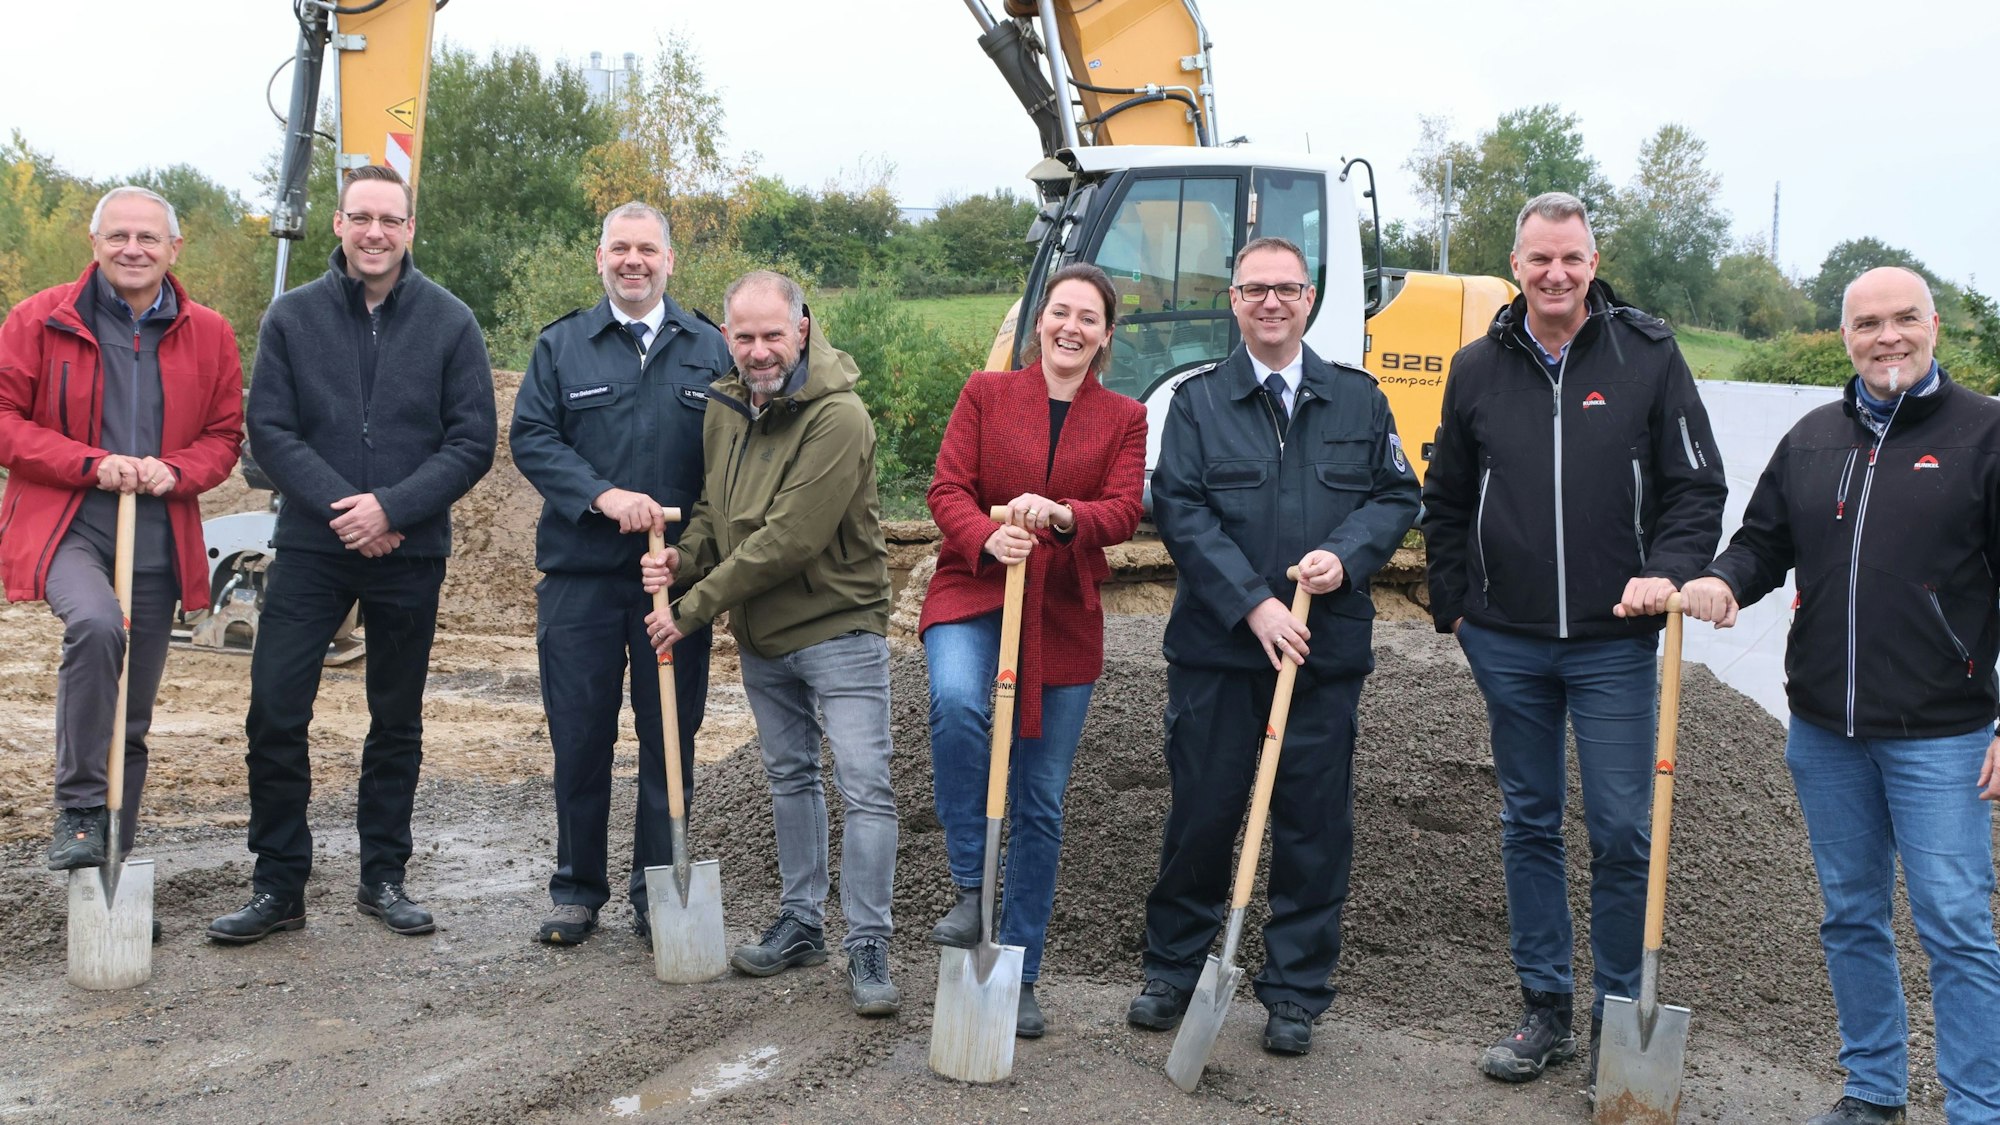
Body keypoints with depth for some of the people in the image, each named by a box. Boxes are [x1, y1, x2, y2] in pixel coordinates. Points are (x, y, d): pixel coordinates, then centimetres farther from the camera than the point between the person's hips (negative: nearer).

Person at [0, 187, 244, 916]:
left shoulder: (209, 335, 6)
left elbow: (224, 434, 11)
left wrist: (174, 470, -10)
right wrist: (91, 463, -15)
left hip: (158, 540, 3)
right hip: (65, 529, -3)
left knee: (132, 723, 9)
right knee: (96, 624, -35)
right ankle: (79, 810, -20)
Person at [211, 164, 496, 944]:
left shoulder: (450, 323, 0)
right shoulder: (293, 317, 2)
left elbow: (473, 442, -4)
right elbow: (270, 431, -2)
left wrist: (391, 508, -16)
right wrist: (342, 507, -15)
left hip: (410, 554, 0)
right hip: (310, 549, 0)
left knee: (397, 721, 10)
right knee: (275, 712, -4)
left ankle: (384, 875, 23)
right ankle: (278, 885, 9)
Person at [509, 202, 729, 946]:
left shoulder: (709, 350, 9)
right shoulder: (561, 346, 9)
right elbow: (530, 437, 0)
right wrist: (603, 495, -16)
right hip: (580, 576, 0)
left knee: (670, 739, 5)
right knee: (579, 739, 5)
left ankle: (658, 895, 16)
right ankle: (577, 892, 18)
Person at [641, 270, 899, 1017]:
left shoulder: (838, 418, -21)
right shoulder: (724, 408, 5)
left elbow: (788, 540, -25)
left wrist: (693, 608, -20)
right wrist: (683, 557, -7)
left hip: (836, 627, -7)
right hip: (759, 634, 8)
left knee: (865, 786, -6)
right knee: (789, 778, 17)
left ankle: (867, 948, 3)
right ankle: (801, 924, 30)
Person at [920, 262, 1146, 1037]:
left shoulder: (1124, 419, 9)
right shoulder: (986, 393, 6)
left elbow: (1124, 509, -4)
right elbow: (948, 488, -1)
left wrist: (1059, 515, -25)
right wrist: (987, 538, -23)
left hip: (1064, 616, 2)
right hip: (973, 593, -1)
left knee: (1040, 803, 5)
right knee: (957, 703, -35)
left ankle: (1020, 974, 19)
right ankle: (971, 888, -18)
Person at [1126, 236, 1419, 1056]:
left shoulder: (1358, 398, 10)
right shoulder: (1197, 400, 5)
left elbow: (1397, 495, 9)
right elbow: (1180, 511, -5)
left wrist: (1346, 556, -12)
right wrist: (1253, 604, -15)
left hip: (1326, 647, 1)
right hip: (1215, 646, -1)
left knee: (1314, 820, 6)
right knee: (1201, 812, 6)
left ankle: (1296, 993, 19)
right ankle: (1172, 970, 24)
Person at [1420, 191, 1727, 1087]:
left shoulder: (1648, 356, -1)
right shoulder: (1478, 367, 5)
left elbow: (1697, 486, 1)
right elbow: (1446, 502, 14)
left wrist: (1665, 572, -15)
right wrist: (1452, 607, 11)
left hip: (1613, 642, -2)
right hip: (1506, 642, 3)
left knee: (1622, 833, 0)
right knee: (1529, 825, 11)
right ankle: (1545, 1010, 23)